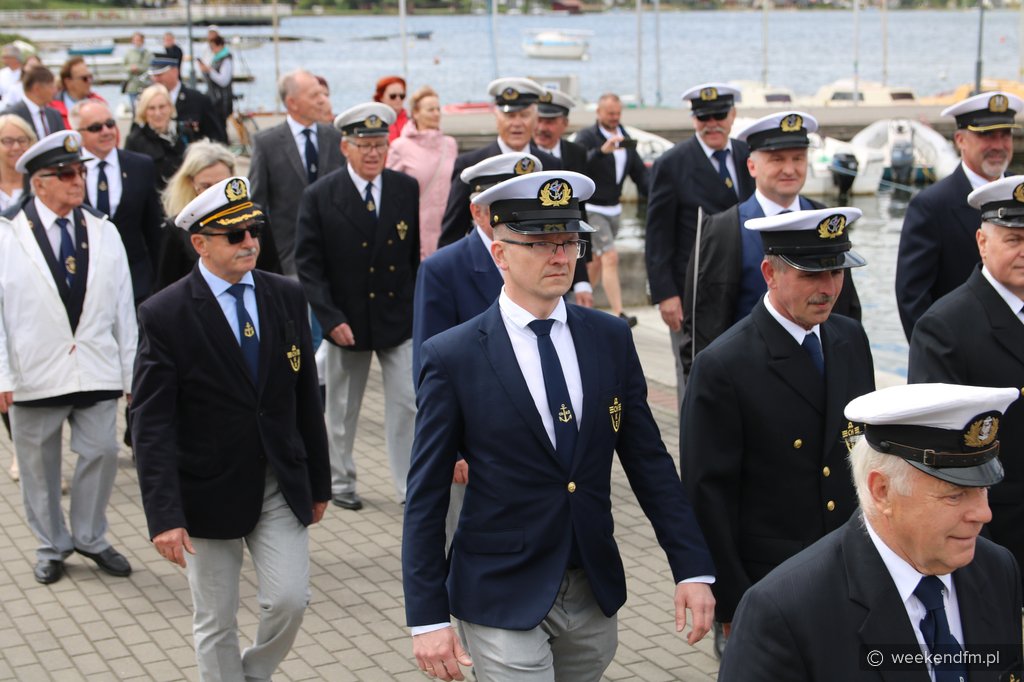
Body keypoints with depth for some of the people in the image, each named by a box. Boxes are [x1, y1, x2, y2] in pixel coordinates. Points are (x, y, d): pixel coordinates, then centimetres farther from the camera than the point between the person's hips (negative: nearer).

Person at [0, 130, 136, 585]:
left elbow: (123, 307, 6)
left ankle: (91, 538, 26)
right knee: (39, 465, 9)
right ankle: (51, 547, 27)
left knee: (101, 453, 5)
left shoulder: (104, 232, 6)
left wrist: (132, 371, 4)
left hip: (96, 371, 2)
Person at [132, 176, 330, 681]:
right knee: (215, 623, 9)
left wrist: (318, 483, 10)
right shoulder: (165, 315, -12)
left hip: (281, 486, 3)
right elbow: (151, 425, -14)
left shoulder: (287, 297, 1)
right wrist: (164, 516, -21)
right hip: (211, 491, -3)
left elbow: (306, 397, 7)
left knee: (289, 599, -2)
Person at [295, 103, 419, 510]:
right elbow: (308, 265, -8)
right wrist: (331, 319, -15)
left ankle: (411, 487, 6)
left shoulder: (407, 190, 0)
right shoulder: (320, 196, -7)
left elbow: (417, 255, 5)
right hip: (346, 320, -1)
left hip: (400, 318, 1)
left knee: (408, 403, -2)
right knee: (342, 410, 14)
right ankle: (340, 482, 31)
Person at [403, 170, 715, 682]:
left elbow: (649, 462, 5)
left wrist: (693, 569, -1)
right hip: (503, 602, -4)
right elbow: (426, 498, -8)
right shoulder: (452, 357, -9)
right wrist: (427, 618, -11)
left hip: (596, 596, 4)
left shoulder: (611, 339, 2)